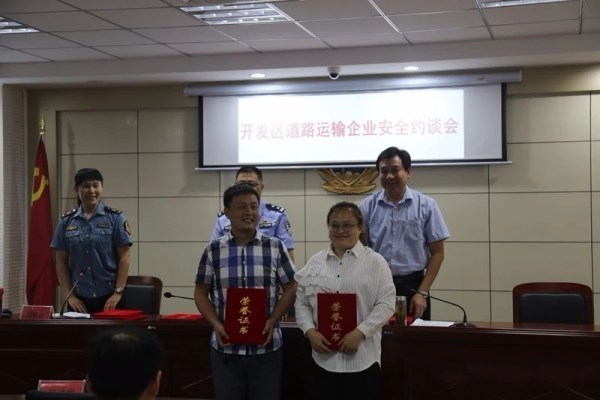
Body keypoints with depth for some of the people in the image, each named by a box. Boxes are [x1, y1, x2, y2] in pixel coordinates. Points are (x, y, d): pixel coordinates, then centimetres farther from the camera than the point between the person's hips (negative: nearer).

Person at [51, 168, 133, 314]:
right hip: (79, 299, 2)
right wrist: (69, 295, 0)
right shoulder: (66, 221, 7)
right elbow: (61, 261, 7)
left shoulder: (115, 218, 0)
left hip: (108, 297, -2)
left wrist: (118, 292, -9)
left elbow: (124, 257, -2)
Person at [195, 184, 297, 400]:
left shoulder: (276, 247, 1)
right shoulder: (213, 250, 1)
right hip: (225, 347, 0)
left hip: (266, 347, 0)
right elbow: (201, 292, 7)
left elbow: (290, 288, 4)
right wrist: (216, 324, -8)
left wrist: (272, 321, -9)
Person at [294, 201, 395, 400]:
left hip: (363, 359, -3)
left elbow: (386, 304, -6)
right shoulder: (315, 263, 9)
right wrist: (310, 331, -6)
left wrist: (359, 333, -16)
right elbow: (301, 303, 10)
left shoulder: (376, 262, -1)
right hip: (323, 358, 3)